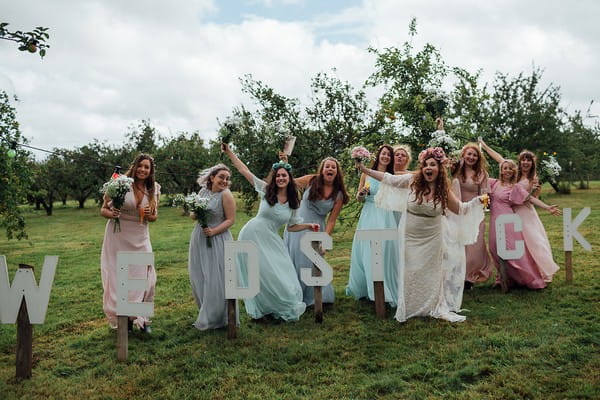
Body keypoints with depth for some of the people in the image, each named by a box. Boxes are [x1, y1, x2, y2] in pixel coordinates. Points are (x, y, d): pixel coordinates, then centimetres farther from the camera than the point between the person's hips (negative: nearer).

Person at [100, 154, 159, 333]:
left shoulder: (154, 189, 2)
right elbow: (103, 209, -2)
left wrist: (149, 215, -10)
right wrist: (111, 214, -24)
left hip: (140, 238, 3)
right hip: (117, 236, -3)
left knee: (144, 277, 3)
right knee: (118, 277, 5)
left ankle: (141, 318, 20)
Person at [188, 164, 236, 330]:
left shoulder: (226, 195, -11)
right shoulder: (202, 191, 6)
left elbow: (231, 220, -13)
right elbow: (192, 215, 13)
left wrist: (213, 231, -21)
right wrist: (196, 213, -9)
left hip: (217, 240, -6)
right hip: (199, 240, 7)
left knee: (215, 279, -2)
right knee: (198, 278, 13)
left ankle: (215, 318, 14)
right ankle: (206, 314, 30)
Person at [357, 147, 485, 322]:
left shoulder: (443, 191, -5)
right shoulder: (412, 180, -10)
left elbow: (460, 209, 6)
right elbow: (388, 178, -3)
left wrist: (477, 201, -9)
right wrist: (364, 169, -5)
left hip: (432, 239, 1)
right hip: (410, 237, -1)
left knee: (433, 272, 10)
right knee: (410, 272, 9)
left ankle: (439, 308, 24)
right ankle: (409, 309, 24)